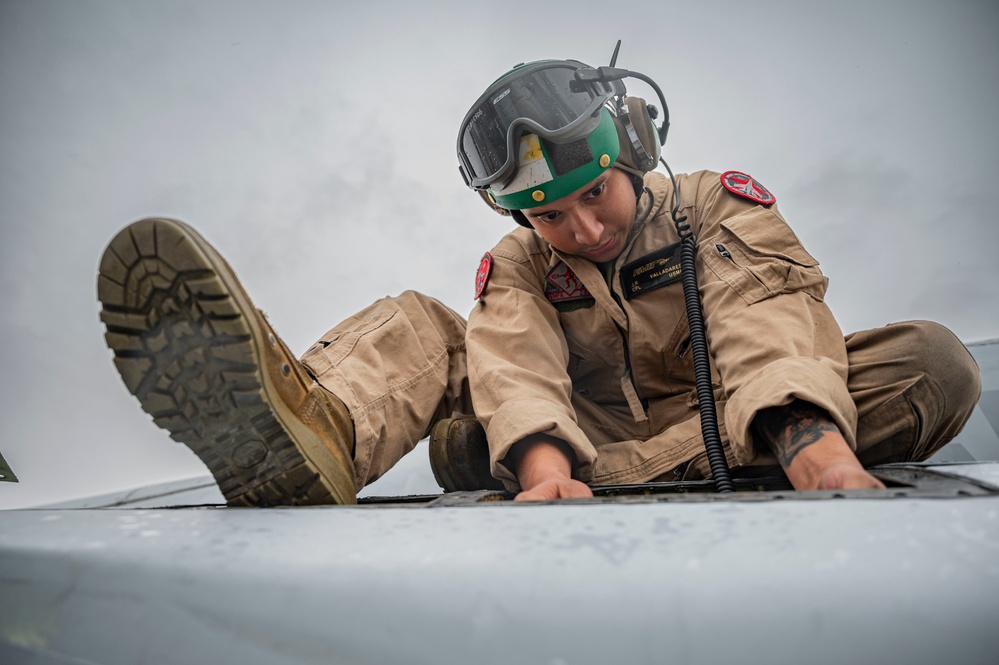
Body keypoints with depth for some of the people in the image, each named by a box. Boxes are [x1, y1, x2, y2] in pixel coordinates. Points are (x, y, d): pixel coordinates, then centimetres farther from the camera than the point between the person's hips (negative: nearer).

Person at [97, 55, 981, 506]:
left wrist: (819, 444, -39)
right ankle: (319, 434, -47)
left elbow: (772, 321, -20)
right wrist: (546, 468, -40)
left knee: (933, 361, -20)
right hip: (572, 453, 1)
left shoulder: (723, 208, -3)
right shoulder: (517, 270, 0)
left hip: (717, 448, 0)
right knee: (417, 326, -11)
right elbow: (518, 363, -20)